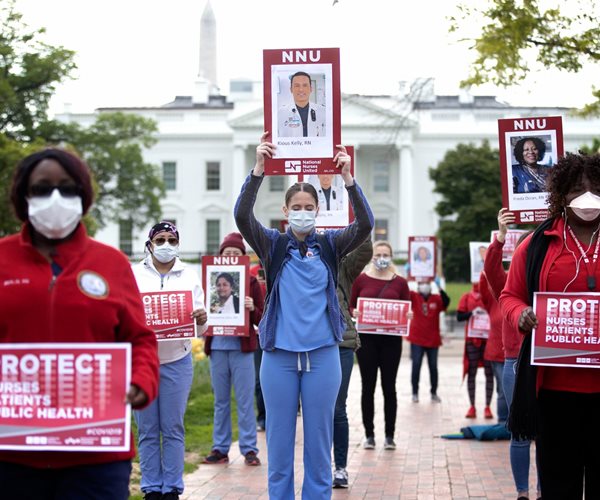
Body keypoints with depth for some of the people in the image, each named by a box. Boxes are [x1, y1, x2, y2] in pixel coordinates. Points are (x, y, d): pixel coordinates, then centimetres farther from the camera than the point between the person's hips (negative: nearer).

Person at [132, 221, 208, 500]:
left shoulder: (189, 276, 7)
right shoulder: (133, 274, 5)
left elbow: (201, 327, 5)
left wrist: (202, 319, -18)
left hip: (177, 362, 0)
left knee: (173, 429, 3)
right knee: (147, 430, 4)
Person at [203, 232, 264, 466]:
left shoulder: (251, 282, 2)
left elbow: (262, 319, 2)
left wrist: (252, 309, -18)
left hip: (242, 348, -3)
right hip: (217, 347, 3)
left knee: (245, 401, 0)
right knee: (220, 401, 9)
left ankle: (249, 449, 5)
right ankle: (220, 449, 15)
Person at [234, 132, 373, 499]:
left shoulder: (330, 245, 4)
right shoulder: (273, 245, 3)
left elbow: (365, 224, -11)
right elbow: (242, 216, -13)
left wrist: (348, 178, -24)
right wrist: (259, 169, -25)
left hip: (323, 354, 0)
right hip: (279, 355, 0)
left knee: (319, 440, 7)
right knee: (279, 440, 6)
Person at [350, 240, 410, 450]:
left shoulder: (400, 282, 5)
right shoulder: (360, 279, 4)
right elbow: (349, 307, 6)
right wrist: (354, 313, -15)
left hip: (391, 339, 0)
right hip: (367, 338, 0)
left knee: (389, 386, 4)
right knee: (368, 386, 3)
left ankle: (390, 435, 10)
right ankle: (369, 434, 11)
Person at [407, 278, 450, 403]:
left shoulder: (437, 299, 1)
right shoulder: (414, 297, 1)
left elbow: (446, 301, -18)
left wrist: (440, 289, -33)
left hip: (433, 339, 1)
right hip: (417, 339, -1)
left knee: (433, 367, 7)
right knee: (416, 366, 1)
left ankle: (434, 392, 17)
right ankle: (415, 393, 8)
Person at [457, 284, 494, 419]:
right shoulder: (467, 297, 6)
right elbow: (459, 316, 0)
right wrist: (471, 313, -15)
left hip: (489, 339, -1)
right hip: (472, 339, 1)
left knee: (489, 373, 1)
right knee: (471, 373, 3)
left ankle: (487, 407, 5)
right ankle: (472, 406, 9)